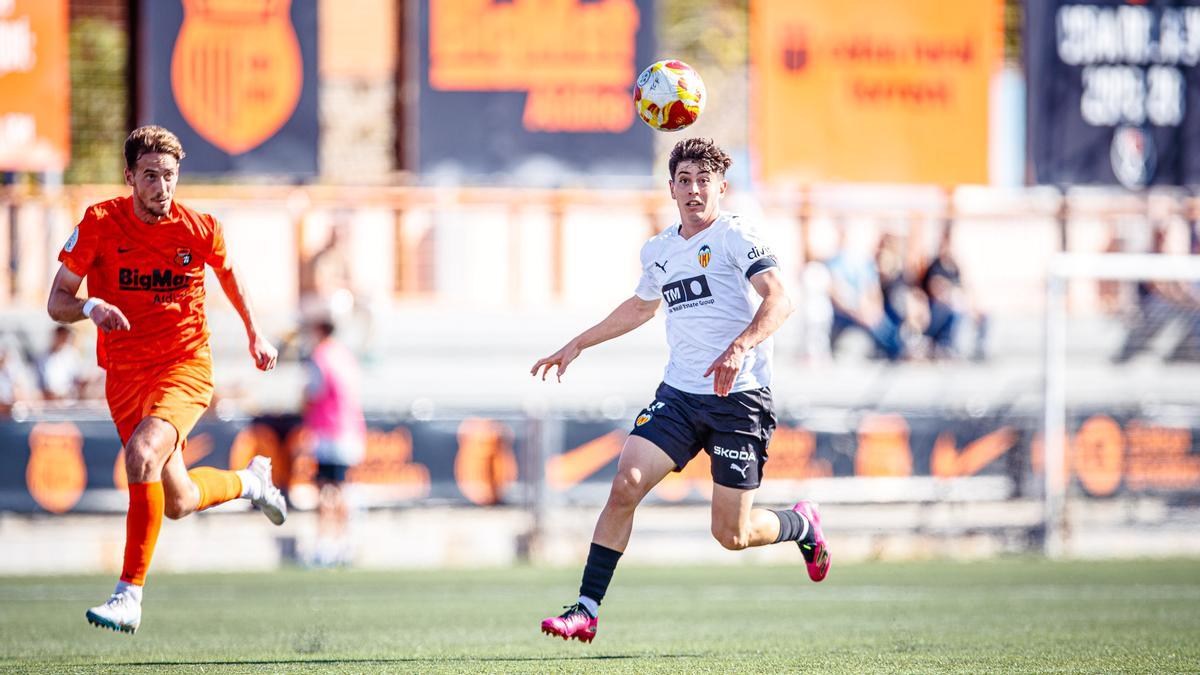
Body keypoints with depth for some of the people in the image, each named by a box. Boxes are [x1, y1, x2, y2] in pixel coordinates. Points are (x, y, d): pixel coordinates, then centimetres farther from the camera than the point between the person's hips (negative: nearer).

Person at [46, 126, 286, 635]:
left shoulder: (199, 229, -7)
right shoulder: (99, 224, -9)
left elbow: (227, 270, 17)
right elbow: (57, 302, -4)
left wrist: (254, 333, 16)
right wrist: (90, 307, -26)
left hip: (185, 364, -3)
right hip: (125, 375, 3)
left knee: (142, 454, -31)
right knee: (178, 503, 9)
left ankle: (129, 596, -27)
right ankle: (250, 480, 45)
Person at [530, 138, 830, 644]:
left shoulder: (735, 237, -8)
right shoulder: (658, 250, 13)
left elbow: (779, 299, -22)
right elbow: (641, 306, 34)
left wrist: (740, 347, -38)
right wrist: (578, 345, 35)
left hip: (738, 398, -5)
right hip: (678, 393, 5)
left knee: (732, 535, -2)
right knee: (626, 483, -15)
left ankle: (802, 525, 31)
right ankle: (587, 610, -11)